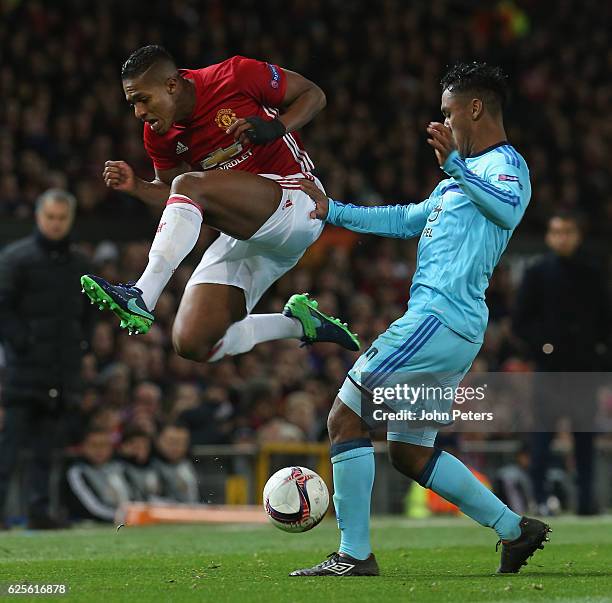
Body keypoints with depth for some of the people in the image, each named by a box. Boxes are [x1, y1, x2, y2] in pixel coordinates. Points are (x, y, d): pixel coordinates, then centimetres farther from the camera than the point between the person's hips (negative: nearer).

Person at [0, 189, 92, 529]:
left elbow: (88, 312, 23)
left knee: (48, 446, 5)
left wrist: (82, 344, 9)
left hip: (64, 371, 5)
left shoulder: (80, 264, 14)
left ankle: (40, 510, 8)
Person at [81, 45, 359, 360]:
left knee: (189, 186, -30)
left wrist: (276, 128, -19)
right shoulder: (159, 134, 3)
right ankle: (298, 323, 14)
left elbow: (314, 95, -1)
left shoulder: (236, 76, -13)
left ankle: (141, 297, -36)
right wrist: (135, 186, -3)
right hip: (244, 237, 7)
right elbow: (169, 193, 17)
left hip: (294, 203, -7)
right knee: (193, 344, -5)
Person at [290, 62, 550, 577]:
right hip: (456, 332, 10)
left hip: (437, 319, -10)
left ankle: (355, 554, -7)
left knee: (345, 419, -7)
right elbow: (407, 220, 36)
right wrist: (331, 211, 32)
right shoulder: (468, 175, 26)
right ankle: (515, 529, 14)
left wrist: (454, 165, -40)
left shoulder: (505, 164, -6)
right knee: (410, 452, 15)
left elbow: (509, 210, -30)